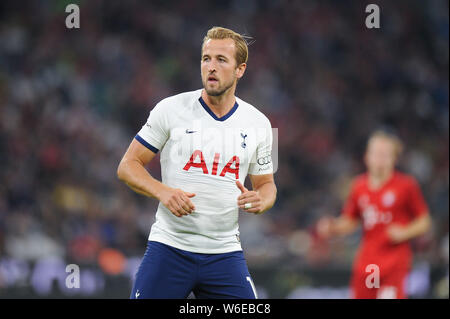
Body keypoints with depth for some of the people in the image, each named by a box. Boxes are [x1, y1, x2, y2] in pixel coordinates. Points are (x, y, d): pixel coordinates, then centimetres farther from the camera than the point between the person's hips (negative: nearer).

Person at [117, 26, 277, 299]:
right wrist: (163, 192, -16)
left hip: (226, 253, 2)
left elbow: (266, 183, 18)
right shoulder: (170, 110, -2)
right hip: (169, 245, -2)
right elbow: (128, 166, 2)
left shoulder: (258, 123, 7)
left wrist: (260, 201, -7)